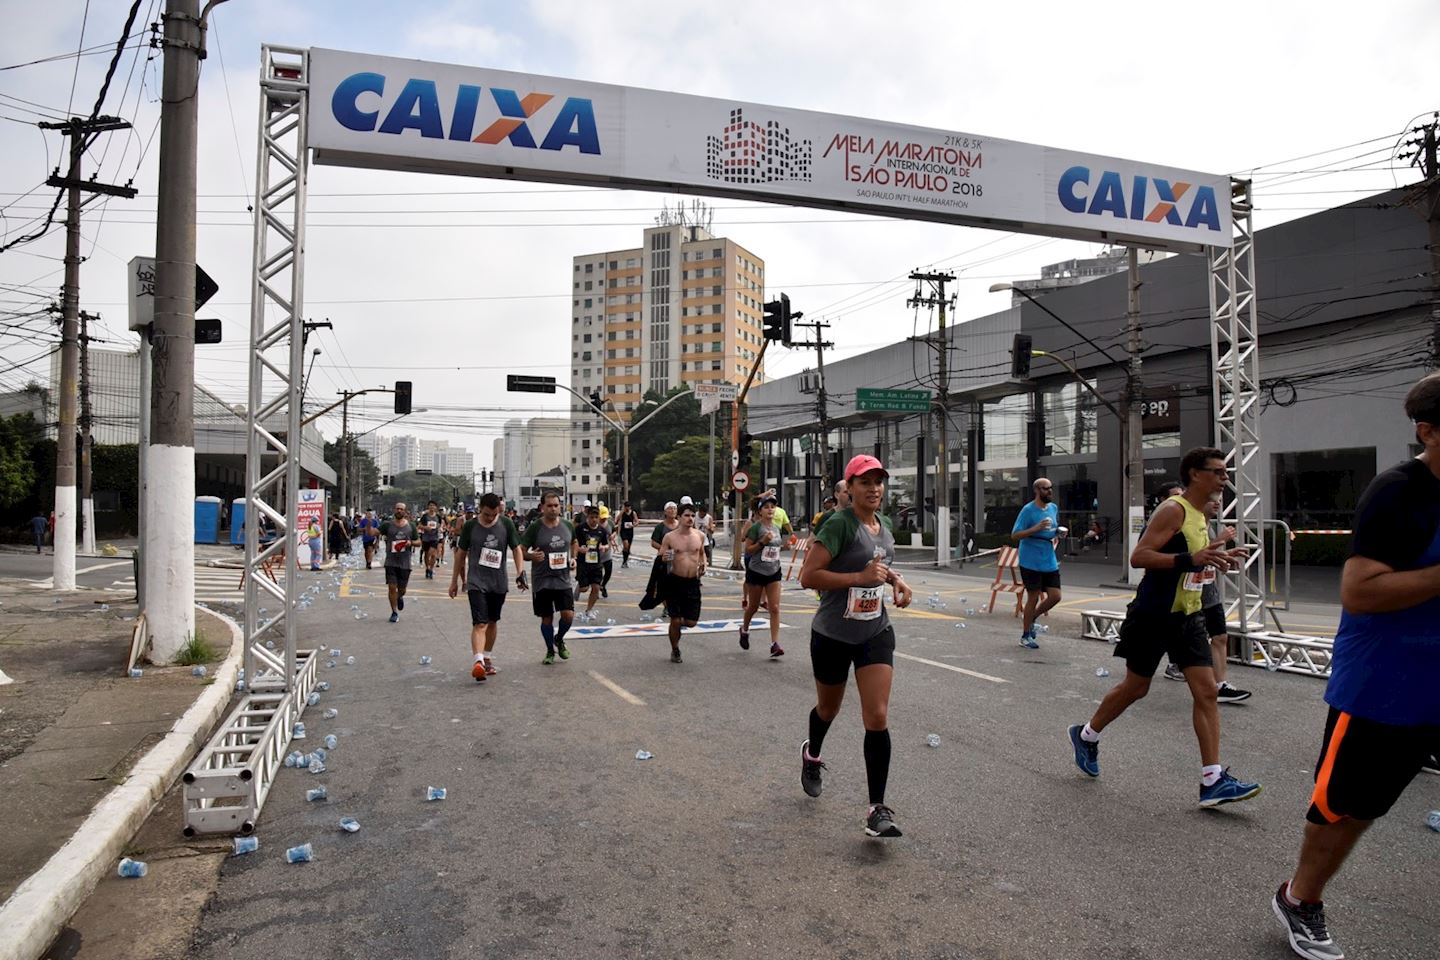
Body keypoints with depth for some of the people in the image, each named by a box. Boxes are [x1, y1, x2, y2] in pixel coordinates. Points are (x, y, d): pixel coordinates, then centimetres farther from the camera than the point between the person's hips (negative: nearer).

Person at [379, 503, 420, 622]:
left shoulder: (411, 526, 4)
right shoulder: (387, 525, 0)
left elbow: (419, 542, 9)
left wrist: (411, 543, -12)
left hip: (405, 563, 1)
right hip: (391, 562, -1)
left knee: (402, 589, 8)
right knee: (392, 587, -6)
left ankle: (400, 597, 45)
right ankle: (394, 613, 9)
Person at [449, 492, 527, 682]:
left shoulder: (506, 524, -2)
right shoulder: (470, 526, -5)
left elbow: (516, 549, 4)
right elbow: (461, 554, 4)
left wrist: (520, 572, -8)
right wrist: (454, 581, 8)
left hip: (499, 582, 3)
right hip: (476, 582, -3)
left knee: (493, 622, 15)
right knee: (480, 623, -16)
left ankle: (488, 658, 32)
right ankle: (478, 661, -25)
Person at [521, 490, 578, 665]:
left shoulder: (567, 525, 3)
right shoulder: (534, 528, -8)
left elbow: (573, 543, 22)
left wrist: (573, 557, 5)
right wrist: (531, 556, -24)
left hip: (563, 579, 2)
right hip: (541, 580, -2)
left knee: (568, 615, -7)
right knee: (546, 618, 7)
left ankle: (559, 639, 24)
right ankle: (550, 650, 28)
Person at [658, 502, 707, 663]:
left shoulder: (699, 536, 3)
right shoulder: (669, 537, -5)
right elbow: (659, 558, 2)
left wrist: (703, 565, 3)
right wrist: (664, 559, -21)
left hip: (693, 583, 3)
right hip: (674, 582, -3)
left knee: (692, 622, 2)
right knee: (675, 620, 1)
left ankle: (678, 623, 38)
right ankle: (675, 651, 24)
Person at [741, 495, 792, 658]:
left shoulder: (777, 528, 5)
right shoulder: (756, 527, -12)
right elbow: (747, 549, -13)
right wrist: (762, 541, -23)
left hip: (774, 572, 4)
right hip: (756, 571, -4)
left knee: (775, 608, -5)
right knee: (753, 606, 13)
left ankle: (775, 644, -6)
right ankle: (744, 630, 41)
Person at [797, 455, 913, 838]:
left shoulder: (884, 525, 4)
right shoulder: (839, 524, -18)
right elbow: (807, 576, -25)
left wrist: (895, 579, 5)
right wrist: (860, 577, -30)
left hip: (876, 634, 4)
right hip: (833, 636, -4)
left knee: (877, 718, -6)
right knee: (828, 709, 18)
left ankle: (877, 809, 1)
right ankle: (812, 753, 52)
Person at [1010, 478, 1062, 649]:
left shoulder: (1054, 508, 10)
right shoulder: (1028, 510, -11)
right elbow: (1014, 535, -14)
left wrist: (1059, 533, 2)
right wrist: (1036, 528, -25)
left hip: (1050, 562, 6)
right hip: (1031, 563, -6)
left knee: (1055, 596, 2)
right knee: (1033, 598, -1)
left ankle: (1031, 619, 27)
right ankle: (1025, 636, 14)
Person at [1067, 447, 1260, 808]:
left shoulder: (1198, 514, 12)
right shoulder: (1173, 510, -16)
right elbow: (1139, 557, -25)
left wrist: (1217, 560, 10)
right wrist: (1191, 559, -33)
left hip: (1187, 615, 8)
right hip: (1154, 615, -8)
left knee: (1206, 691, -1)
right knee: (1135, 687, 6)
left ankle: (1213, 781, 1)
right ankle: (1086, 735, 29)